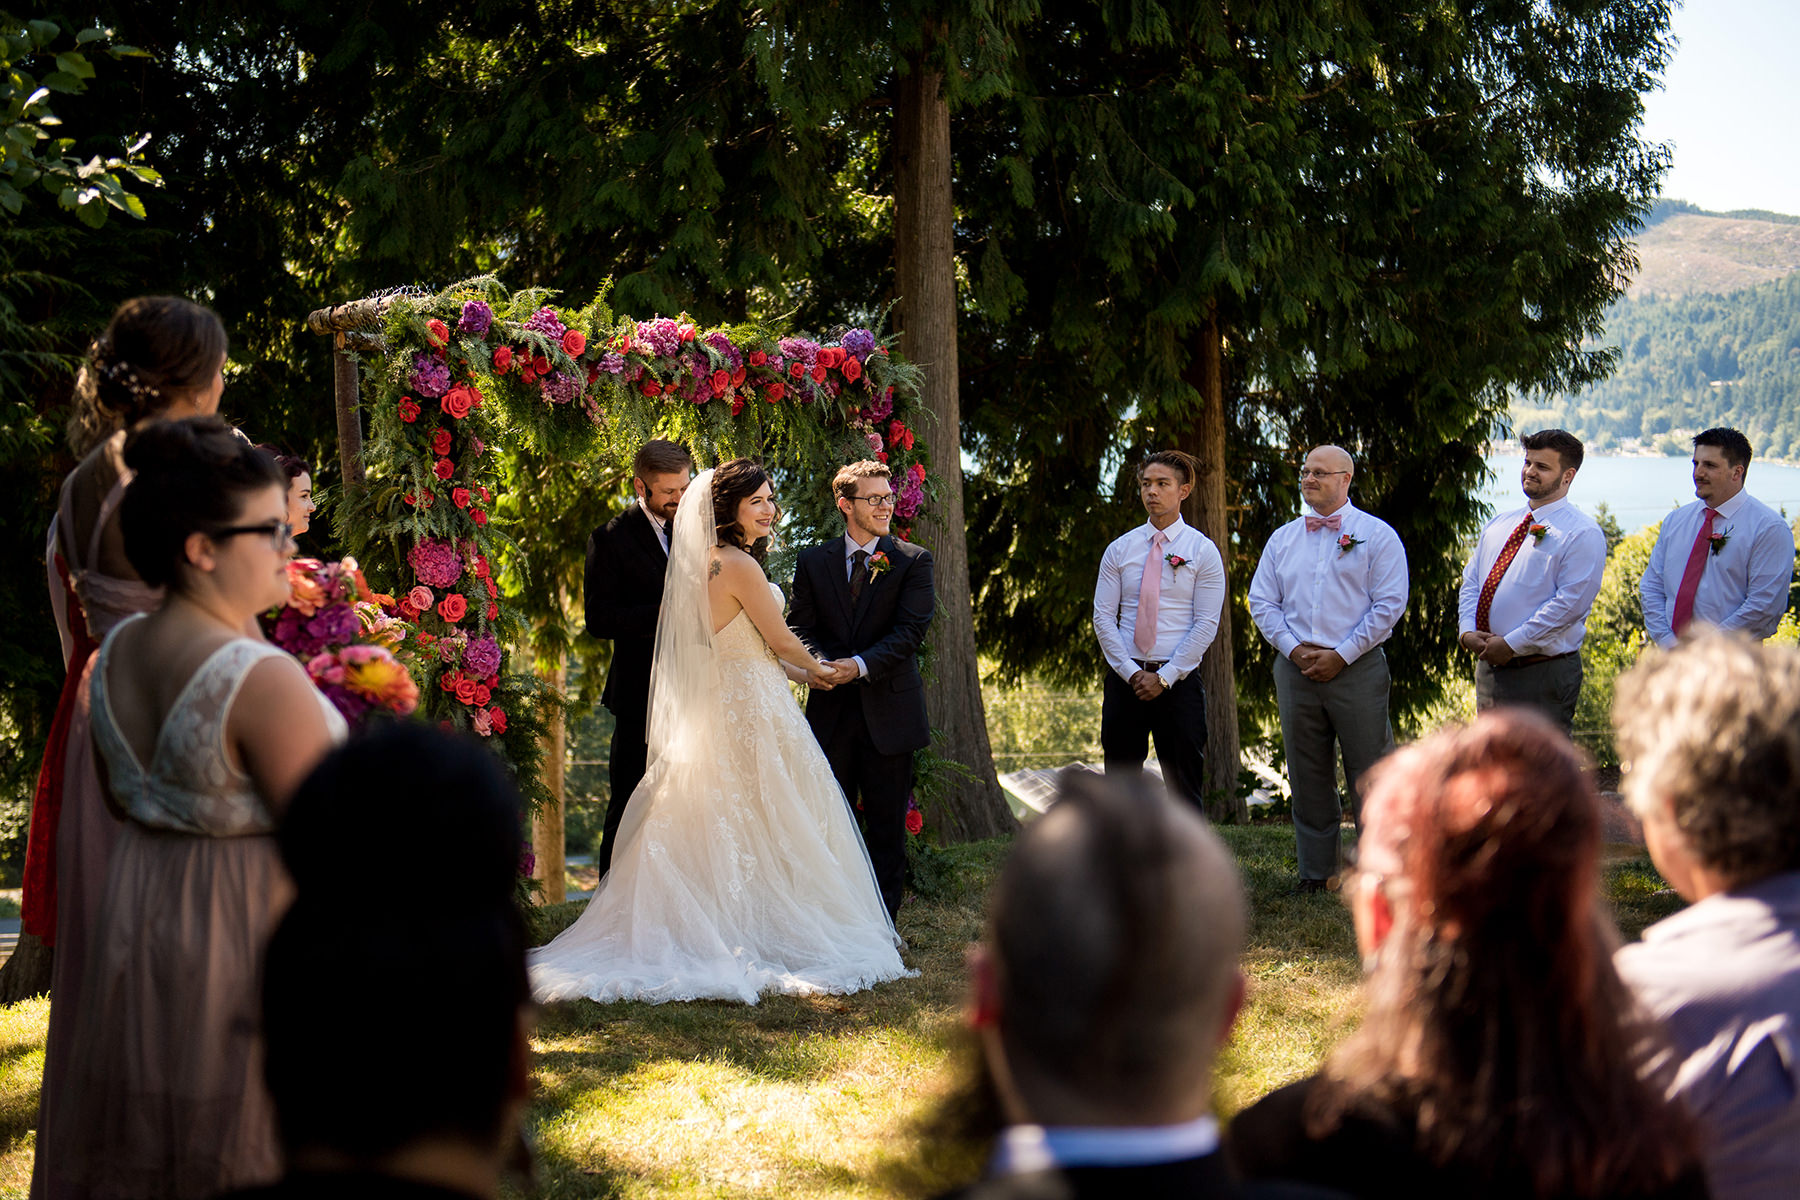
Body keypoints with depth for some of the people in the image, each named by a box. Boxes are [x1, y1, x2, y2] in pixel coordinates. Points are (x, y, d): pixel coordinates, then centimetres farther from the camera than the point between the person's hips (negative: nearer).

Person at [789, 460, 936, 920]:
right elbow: (800, 628, 4)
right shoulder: (812, 562, 7)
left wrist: (861, 665, -21)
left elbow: (911, 630, -8)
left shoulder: (913, 561, 1)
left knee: (887, 827, 4)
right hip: (831, 710, 2)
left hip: (889, 710, -2)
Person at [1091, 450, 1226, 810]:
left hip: (1179, 681, -2)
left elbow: (1207, 624, -4)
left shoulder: (1203, 551, 2)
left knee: (1185, 786, -1)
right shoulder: (1119, 550, 9)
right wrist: (1131, 672, -7)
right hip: (1125, 679, 2)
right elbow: (1103, 618, 5)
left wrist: (1164, 677, -11)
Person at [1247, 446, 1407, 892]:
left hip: (1356, 667, -4)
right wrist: (1294, 649, -3)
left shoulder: (1376, 535, 1)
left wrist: (1341, 655, -11)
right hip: (1295, 668, 4)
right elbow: (1262, 601, 12)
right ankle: (1315, 873, 15)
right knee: (1308, 777, 8)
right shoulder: (1283, 538, 14)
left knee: (1369, 773, -4)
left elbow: (1389, 604, -6)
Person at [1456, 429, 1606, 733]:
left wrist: (1511, 644, -17)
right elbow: (1471, 583, 16)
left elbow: (1570, 602, -16)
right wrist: (1467, 631, -4)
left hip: (1544, 674, -7)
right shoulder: (1498, 525, 17)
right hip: (1489, 668, 7)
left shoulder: (1583, 533, -6)